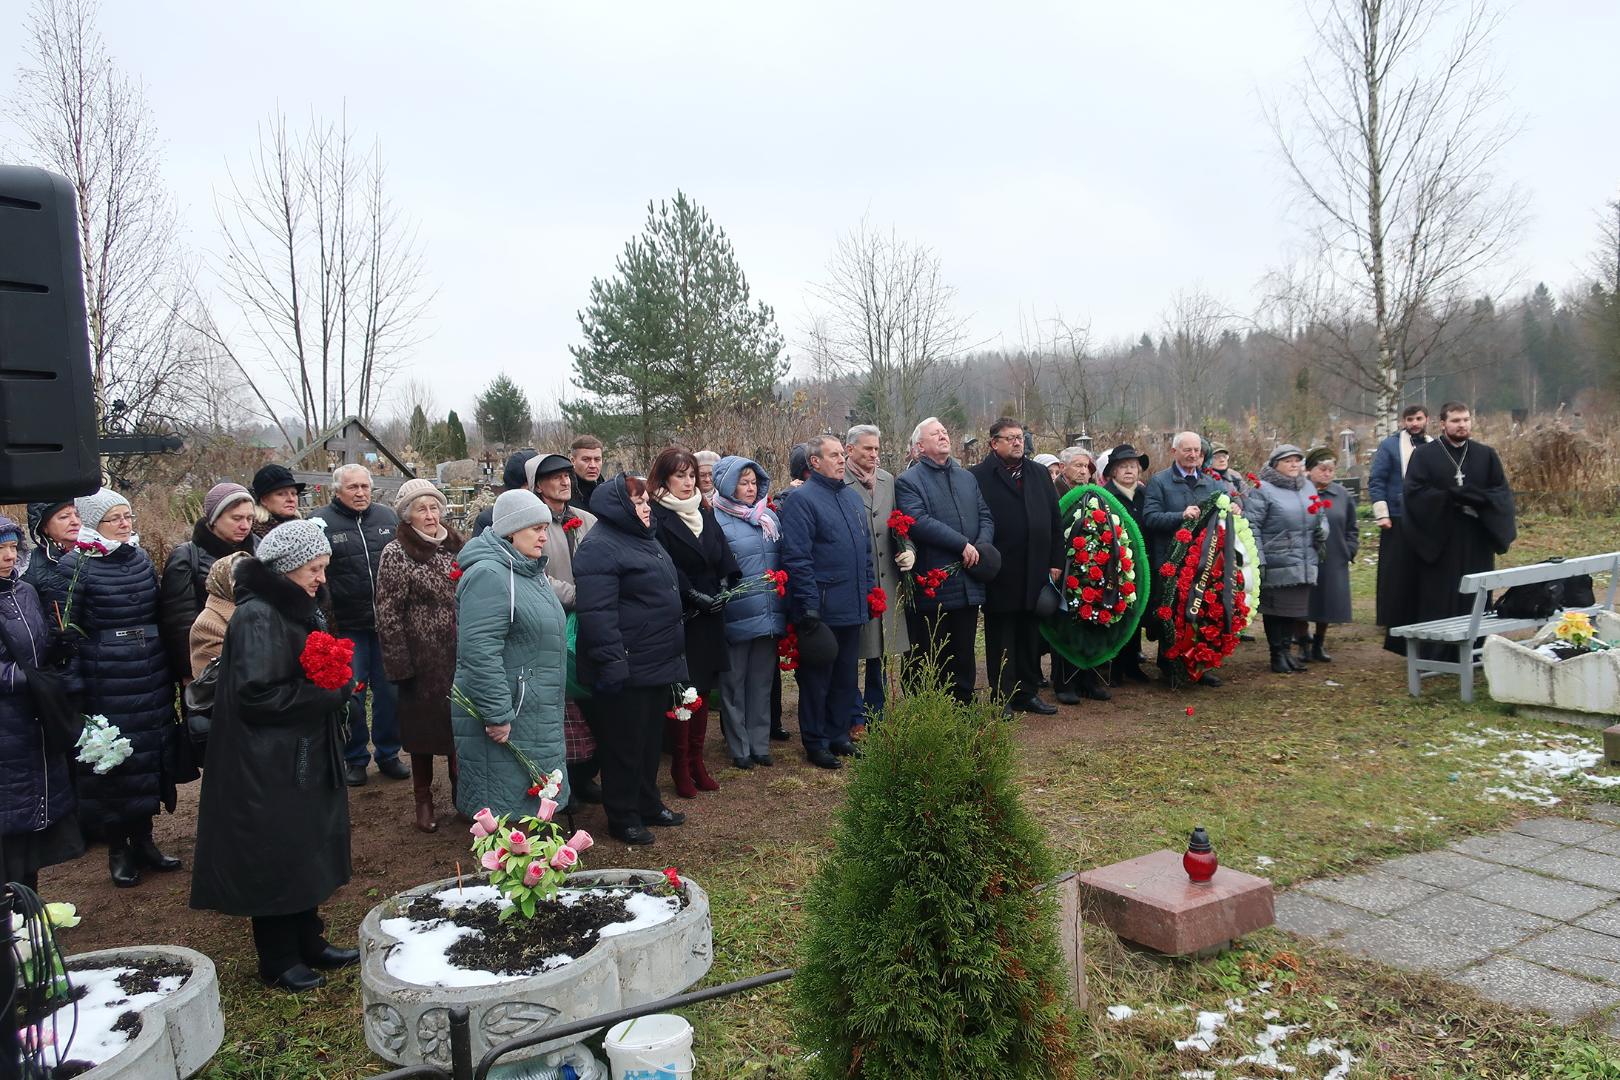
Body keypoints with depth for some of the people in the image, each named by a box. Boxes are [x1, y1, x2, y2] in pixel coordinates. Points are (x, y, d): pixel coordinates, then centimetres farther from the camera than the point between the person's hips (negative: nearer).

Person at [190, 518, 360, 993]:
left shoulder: (300, 609, 10)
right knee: (276, 858, 3)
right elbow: (256, 694, -25)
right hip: (269, 763, -9)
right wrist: (331, 692, -18)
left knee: (307, 851, 17)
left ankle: (309, 941, 31)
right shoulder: (258, 617, -20)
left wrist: (338, 684, 1)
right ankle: (278, 960, 18)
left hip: (307, 755, 9)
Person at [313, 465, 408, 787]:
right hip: (346, 627, -3)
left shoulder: (387, 517, 7)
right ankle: (355, 758, 23)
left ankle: (388, 754, 24)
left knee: (389, 692, 9)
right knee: (351, 694, 7)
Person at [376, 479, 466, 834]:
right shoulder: (396, 553, -9)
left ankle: (460, 791, 30)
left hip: (459, 658, 4)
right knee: (423, 728, 8)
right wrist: (400, 664, -14)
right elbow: (388, 614, -11)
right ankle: (423, 800, 25)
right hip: (423, 661, -4)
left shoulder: (455, 545, 6)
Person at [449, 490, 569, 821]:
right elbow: (480, 652, -27)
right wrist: (498, 715, -25)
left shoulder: (530, 571, 13)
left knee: (532, 804, 18)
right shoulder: (489, 575, -19)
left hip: (535, 716, 10)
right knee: (505, 806, 0)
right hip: (506, 718, -10)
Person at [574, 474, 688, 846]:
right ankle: (622, 816, 15)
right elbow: (597, 612, -24)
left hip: (657, 663, 10)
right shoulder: (599, 548, -17)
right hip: (627, 669, -10)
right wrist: (611, 662, -27)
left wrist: (673, 652, 25)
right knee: (625, 744, 3)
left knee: (651, 738, 19)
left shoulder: (643, 539, 16)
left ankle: (648, 804, 32)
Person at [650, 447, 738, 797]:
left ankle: (696, 762, 20)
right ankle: (680, 767, 9)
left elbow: (723, 556, 11)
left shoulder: (705, 514, 15)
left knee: (703, 689, 10)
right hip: (678, 617, -6)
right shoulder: (656, 516, -7)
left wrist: (726, 584, -6)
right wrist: (693, 595, -19)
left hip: (709, 618, 6)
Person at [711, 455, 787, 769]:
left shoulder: (770, 516, 11)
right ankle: (739, 748, 18)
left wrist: (784, 607, 13)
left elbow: (783, 560, 16)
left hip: (770, 614, 5)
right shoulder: (716, 520, -7)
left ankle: (760, 744, 23)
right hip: (737, 616, -5)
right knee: (734, 683, 6)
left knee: (762, 682, 13)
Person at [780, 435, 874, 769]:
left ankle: (838, 734, 28)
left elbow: (866, 549, 21)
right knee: (817, 678, 4)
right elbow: (796, 558, -17)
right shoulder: (803, 499, -11)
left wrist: (869, 592, 16)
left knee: (845, 676, 16)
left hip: (853, 608, 8)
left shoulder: (852, 497, 13)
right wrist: (809, 608, -19)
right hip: (821, 611, -7)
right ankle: (815, 742, 15)